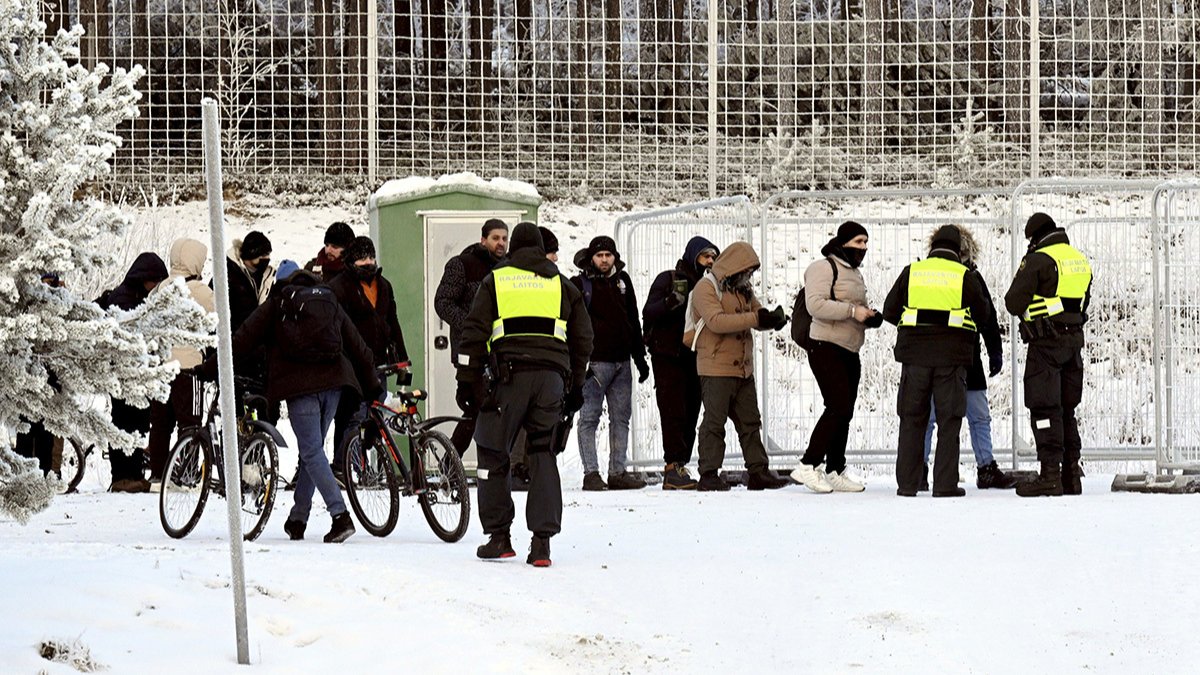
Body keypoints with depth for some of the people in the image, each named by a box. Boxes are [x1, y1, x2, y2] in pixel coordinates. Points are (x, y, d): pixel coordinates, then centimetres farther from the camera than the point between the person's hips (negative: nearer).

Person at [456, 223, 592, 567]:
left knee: (493, 454, 10)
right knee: (544, 455, 6)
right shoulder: (562, 285, 17)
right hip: (552, 376, 2)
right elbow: (582, 339, 17)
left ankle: (499, 536, 7)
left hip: (509, 374, -2)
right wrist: (576, 386, 23)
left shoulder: (496, 280, 11)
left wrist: (467, 380, 5)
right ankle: (542, 541, -3)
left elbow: (474, 332, 4)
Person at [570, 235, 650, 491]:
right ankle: (591, 473, -5)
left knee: (621, 418, 7)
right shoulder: (580, 284, -2)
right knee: (589, 418, -4)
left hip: (622, 362, 6)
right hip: (595, 362, -6)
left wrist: (640, 357, 17)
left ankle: (618, 472, 11)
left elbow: (633, 321, 20)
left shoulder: (622, 281, 14)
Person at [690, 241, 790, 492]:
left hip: (743, 368, 8)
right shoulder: (706, 288, -10)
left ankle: (758, 472, 12)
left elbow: (758, 313, 15)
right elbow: (716, 321, -24)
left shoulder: (743, 289, 17)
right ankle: (708, 475, -3)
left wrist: (773, 318, -10)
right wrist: (755, 319, -27)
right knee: (714, 422, -6)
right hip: (716, 368, -8)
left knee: (750, 422, 9)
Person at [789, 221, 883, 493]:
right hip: (826, 348, -10)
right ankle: (808, 466, -19)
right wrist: (852, 312, -23)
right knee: (838, 407, -19)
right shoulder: (824, 268, -8)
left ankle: (835, 472, 14)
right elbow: (816, 305, -21)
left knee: (845, 412, 9)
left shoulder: (855, 273, 21)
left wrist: (871, 317, 9)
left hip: (849, 352, 10)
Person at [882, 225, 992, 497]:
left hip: (915, 355, 2)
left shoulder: (911, 272, 4)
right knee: (949, 421, 4)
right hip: (952, 358, -2)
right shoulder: (965, 276, -1)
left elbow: (890, 312, 8)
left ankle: (907, 483, 7)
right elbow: (983, 314, 5)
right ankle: (945, 484, 0)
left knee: (912, 419, 8)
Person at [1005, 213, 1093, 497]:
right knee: (1067, 409, 13)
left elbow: (1014, 303, -12)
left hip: (1045, 344, -7)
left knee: (1044, 408, -7)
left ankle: (1050, 474, -12)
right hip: (1074, 340, 7)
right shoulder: (1080, 261, 13)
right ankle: (1071, 473, 14)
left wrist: (1029, 310, 8)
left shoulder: (1038, 260, -11)